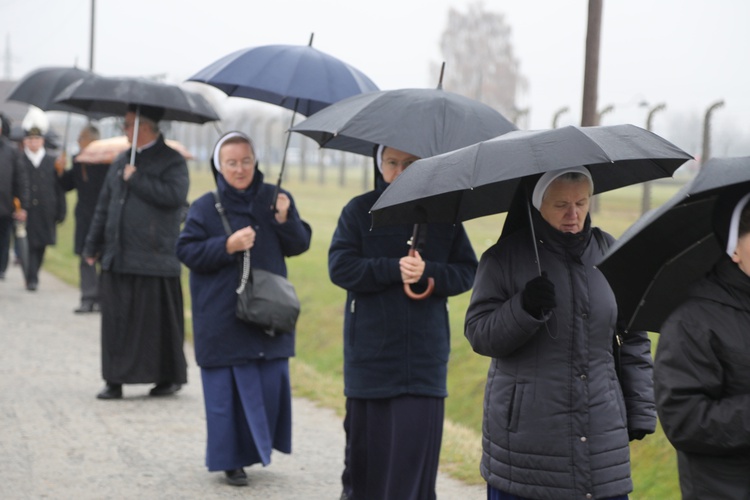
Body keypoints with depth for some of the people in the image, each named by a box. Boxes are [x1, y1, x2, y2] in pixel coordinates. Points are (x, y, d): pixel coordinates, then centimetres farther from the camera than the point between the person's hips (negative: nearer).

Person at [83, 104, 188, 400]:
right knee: (116, 320, 3)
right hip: (117, 259, 6)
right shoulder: (121, 162, 17)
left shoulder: (171, 161, -2)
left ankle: (168, 378, 12)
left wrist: (136, 179, -14)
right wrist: (92, 246, 18)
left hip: (154, 260, -6)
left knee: (157, 322, -1)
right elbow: (104, 206, 20)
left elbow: (175, 195, -20)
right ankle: (114, 381, 9)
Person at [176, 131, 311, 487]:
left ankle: (257, 446, 25)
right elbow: (186, 251, -7)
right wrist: (227, 246, -19)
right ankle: (230, 459, 10)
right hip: (223, 320, -3)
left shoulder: (274, 199, 5)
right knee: (228, 387, 0)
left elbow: (300, 245, 5)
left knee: (270, 384, 6)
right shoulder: (205, 207, -3)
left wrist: (286, 219, -13)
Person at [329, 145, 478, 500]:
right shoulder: (359, 210, 2)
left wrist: (428, 273, -15)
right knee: (367, 436, 8)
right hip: (371, 348, 0)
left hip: (424, 351, 0)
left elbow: (467, 271, 4)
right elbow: (339, 267, -7)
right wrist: (395, 270, -17)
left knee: (416, 441, -5)